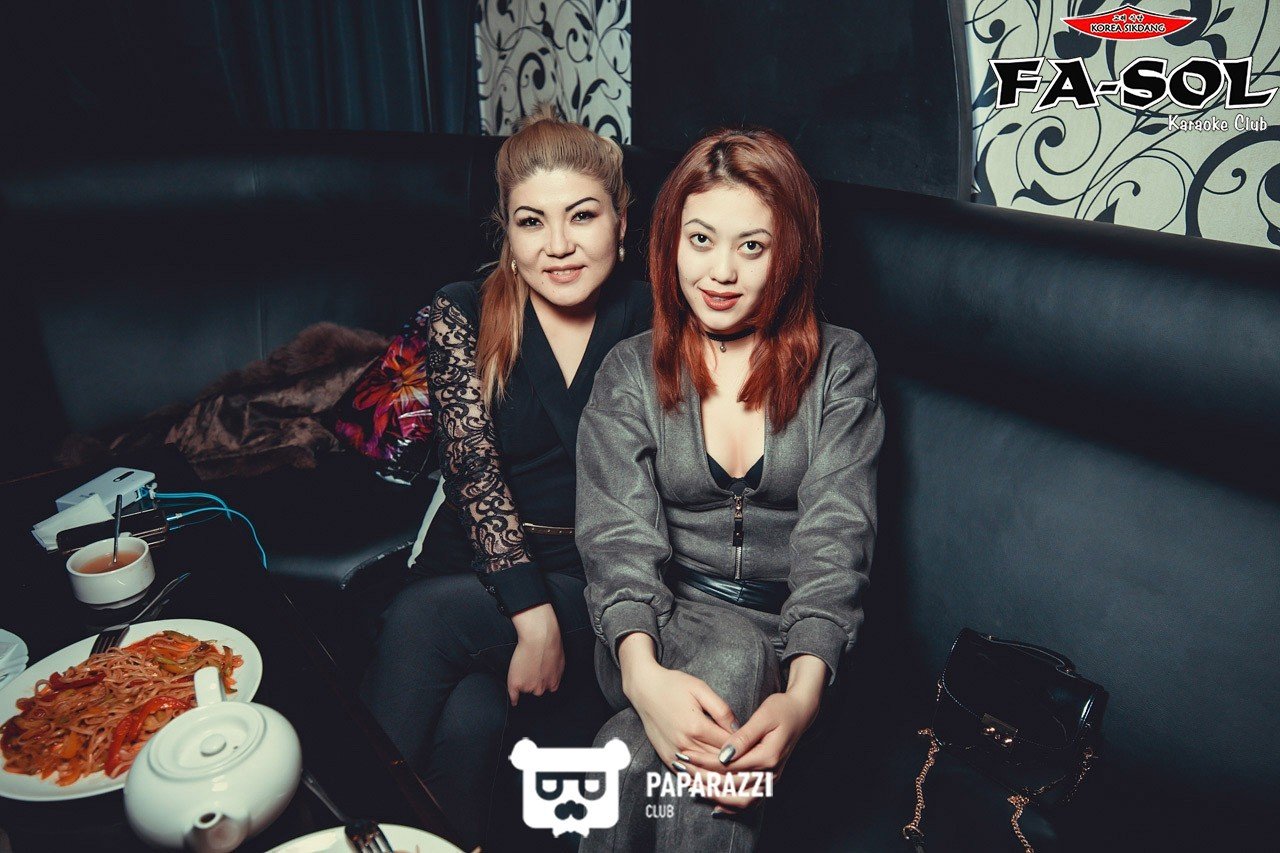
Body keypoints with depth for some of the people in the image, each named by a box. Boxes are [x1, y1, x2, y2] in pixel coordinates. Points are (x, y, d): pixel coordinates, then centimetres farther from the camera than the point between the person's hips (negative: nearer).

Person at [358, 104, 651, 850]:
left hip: (603, 586, -1)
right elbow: (475, 469, -9)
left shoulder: (650, 319, -1)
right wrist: (532, 615, -19)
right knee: (464, 716, -28)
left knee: (419, 622, -25)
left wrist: (554, 625, -15)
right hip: (481, 564, 1)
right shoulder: (464, 315, -1)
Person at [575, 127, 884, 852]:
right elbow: (620, 537, -9)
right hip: (669, 623, 2)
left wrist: (803, 695, -27)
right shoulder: (631, 372, 4)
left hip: (794, 645, -1)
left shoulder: (841, 365, 2)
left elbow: (836, 535, -10)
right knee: (733, 657, -34)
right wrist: (644, 674, -30)